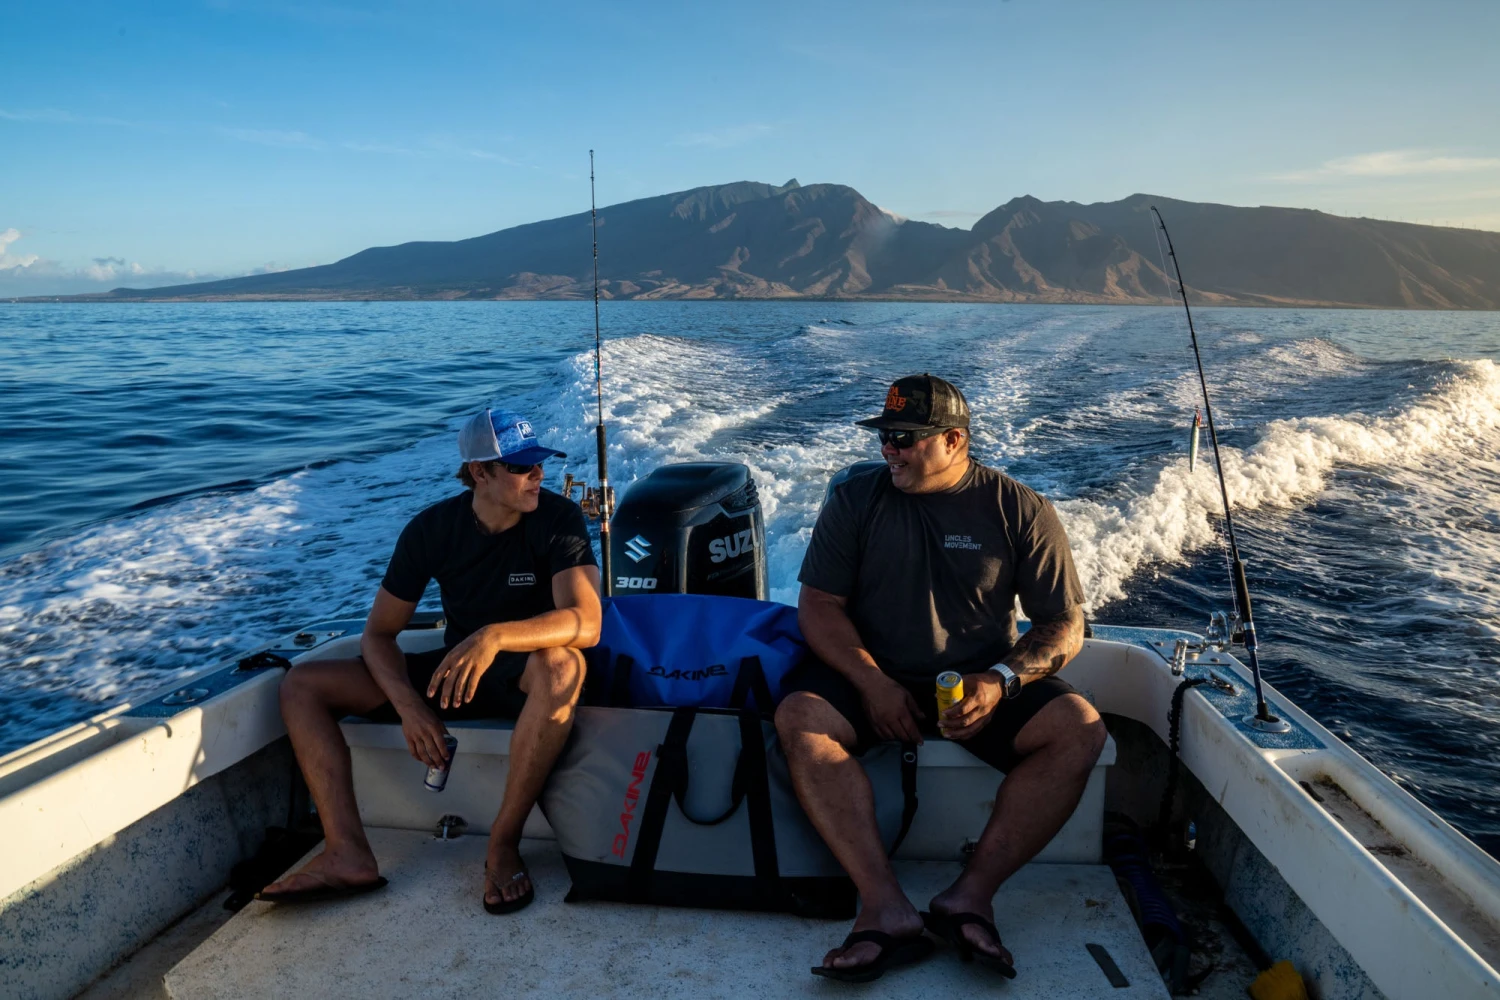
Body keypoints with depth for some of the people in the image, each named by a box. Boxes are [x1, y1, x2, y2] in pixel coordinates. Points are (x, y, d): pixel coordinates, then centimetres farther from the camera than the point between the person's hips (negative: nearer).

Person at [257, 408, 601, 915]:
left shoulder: (558, 518, -17)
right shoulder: (432, 528, -8)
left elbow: (586, 623, -31)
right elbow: (378, 634, -3)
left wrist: (494, 636, -46)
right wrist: (409, 706, -20)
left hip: (529, 675, -4)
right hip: (454, 668, 4)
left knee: (561, 666, -42)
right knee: (302, 683, -5)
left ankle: (503, 844, -27)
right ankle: (348, 854, -16)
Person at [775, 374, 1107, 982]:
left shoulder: (1020, 511, 0)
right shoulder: (854, 500, 2)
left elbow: (1065, 626, 0)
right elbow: (818, 604, -3)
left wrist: (1001, 681, -19)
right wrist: (873, 683, -18)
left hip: (982, 681, 0)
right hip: (873, 675, 0)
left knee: (1079, 730, -25)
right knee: (799, 719, -29)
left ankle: (971, 895, -23)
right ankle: (886, 907, -32)